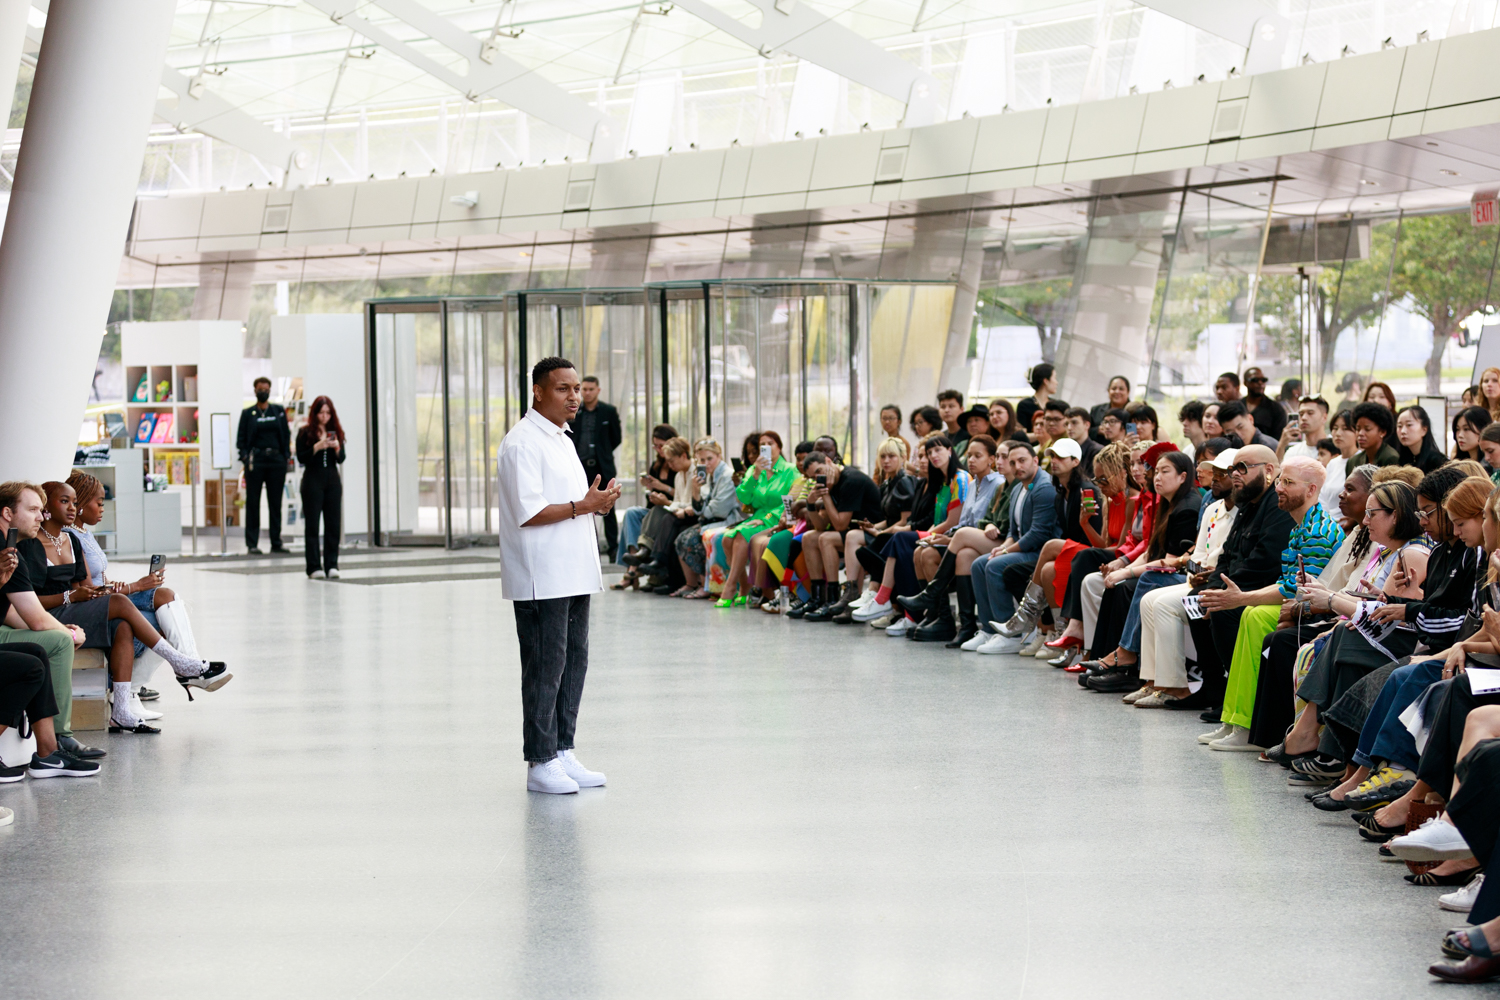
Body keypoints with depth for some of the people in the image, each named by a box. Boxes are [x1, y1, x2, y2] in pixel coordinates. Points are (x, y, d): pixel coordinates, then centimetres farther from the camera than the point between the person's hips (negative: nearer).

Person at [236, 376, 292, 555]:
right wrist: (244, 456, -10)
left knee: (275, 502, 5)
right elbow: (241, 438, 4)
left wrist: (287, 456, 1)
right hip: (256, 461, -2)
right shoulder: (248, 413, 5)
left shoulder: (279, 411, 11)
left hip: (276, 459, 2)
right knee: (253, 502, -1)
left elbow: (286, 434, 11)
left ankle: (276, 542, 10)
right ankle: (252, 544, 1)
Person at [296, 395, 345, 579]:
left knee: (333, 524, 0)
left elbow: (341, 459, 7)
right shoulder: (305, 433, 0)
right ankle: (314, 567, -2)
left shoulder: (336, 431, 10)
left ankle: (331, 565, 4)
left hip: (333, 481, 3)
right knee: (312, 524, -2)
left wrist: (337, 448, -12)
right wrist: (317, 447, -18)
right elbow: (301, 458, -6)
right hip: (312, 480, -3)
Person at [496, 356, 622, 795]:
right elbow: (528, 513, -20)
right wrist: (583, 506, -17)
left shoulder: (561, 439, 18)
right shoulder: (523, 443, -13)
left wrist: (596, 501, 9)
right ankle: (540, 764, -1)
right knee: (545, 668, -6)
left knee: (574, 662, 11)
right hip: (541, 581, -10)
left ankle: (563, 753, 19)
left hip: (572, 574, 10)